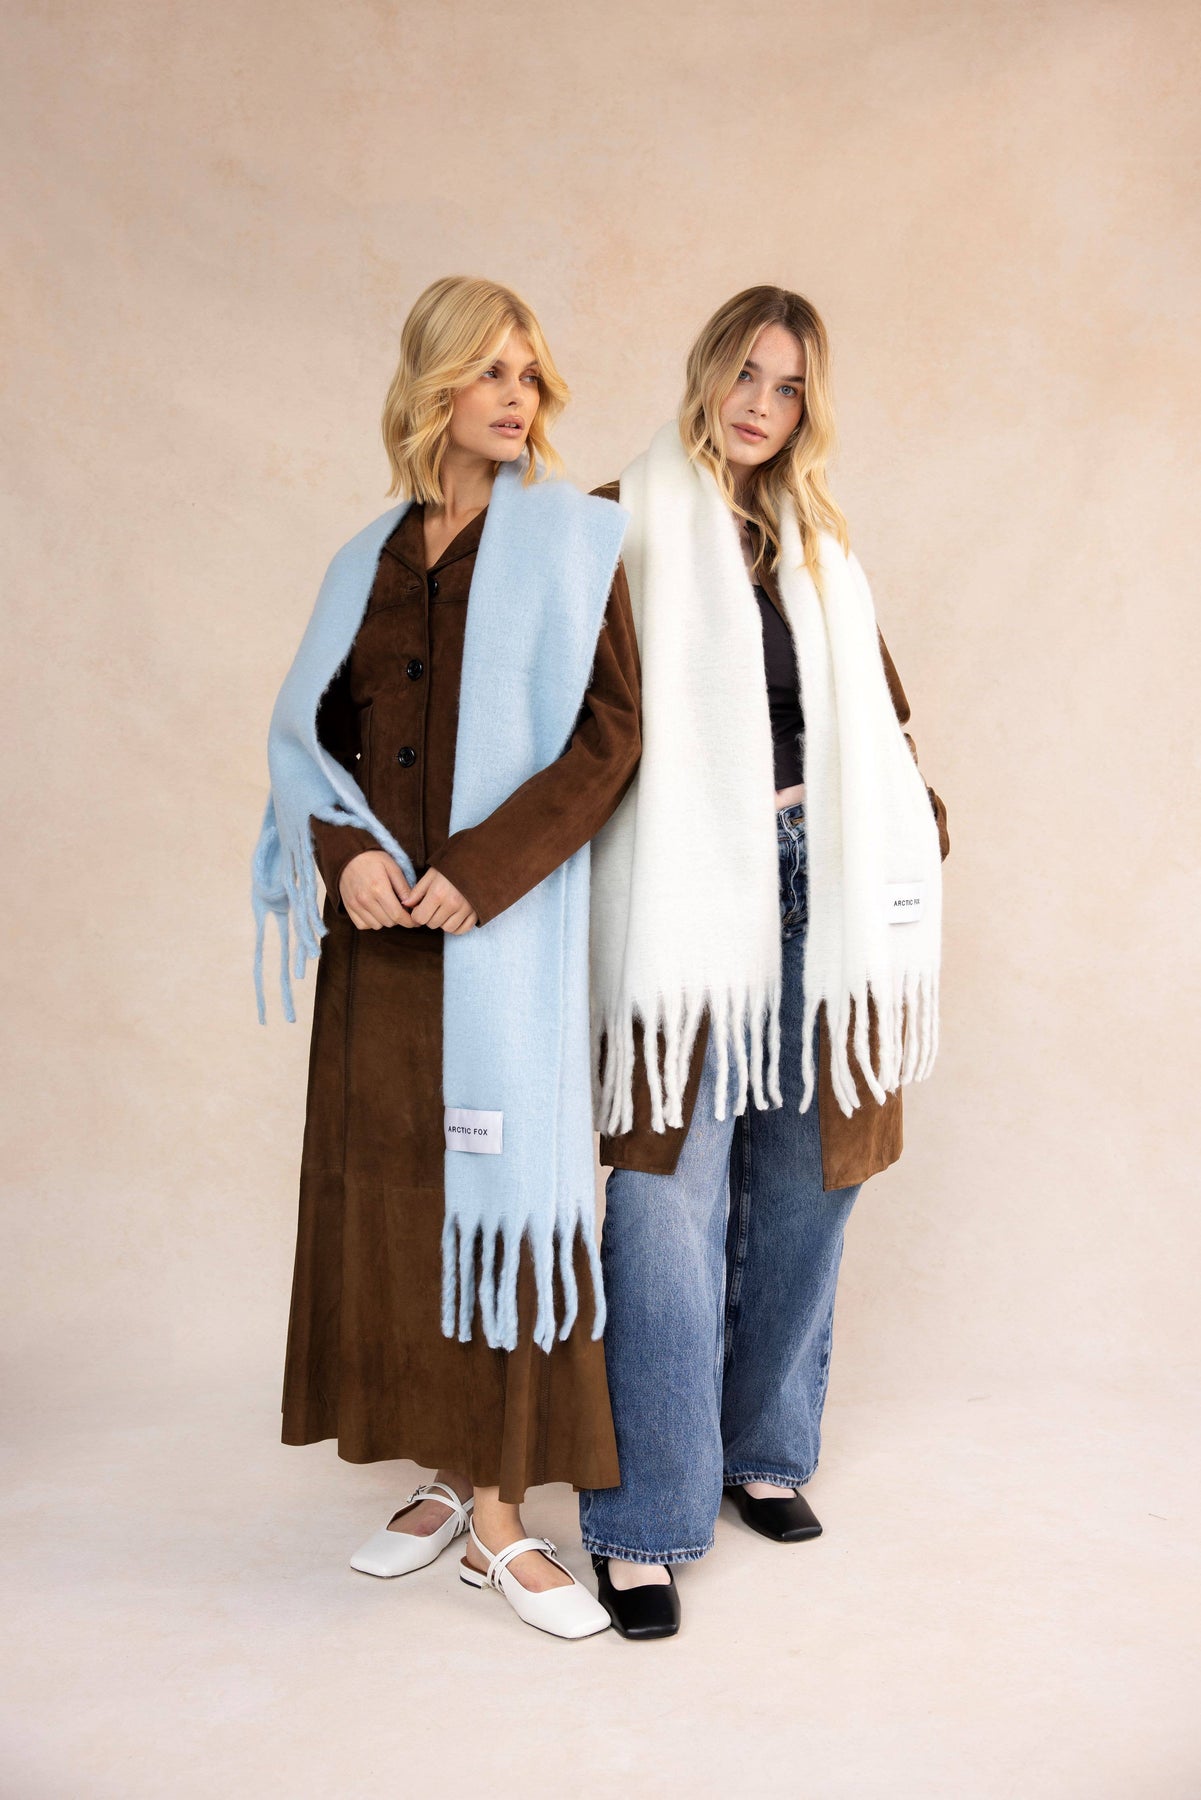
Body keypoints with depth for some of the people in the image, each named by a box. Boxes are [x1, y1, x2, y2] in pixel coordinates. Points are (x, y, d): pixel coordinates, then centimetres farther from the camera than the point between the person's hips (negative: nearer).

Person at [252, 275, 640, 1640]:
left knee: (495, 1190, -2)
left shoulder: (569, 540, 1)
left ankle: (499, 1515, 9)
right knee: (387, 1192, 7)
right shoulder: (372, 560, 13)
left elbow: (613, 732, -7)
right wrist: (346, 850, -9)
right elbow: (308, 730, 11)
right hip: (382, 928, 4)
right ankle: (448, 1477, 23)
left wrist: (484, 870, -16)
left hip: (508, 929, -4)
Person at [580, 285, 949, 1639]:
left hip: (816, 882, 6)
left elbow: (873, 709, 23)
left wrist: (910, 832, 15)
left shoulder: (819, 544, 18)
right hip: (686, 893, -5)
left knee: (801, 1177, 10)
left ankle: (764, 1450, 27)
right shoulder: (624, 526, 2)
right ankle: (645, 1519, 3)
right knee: (672, 1194, -8)